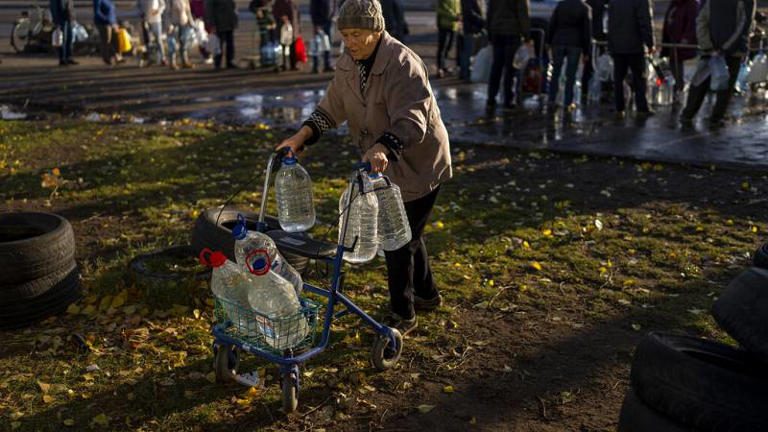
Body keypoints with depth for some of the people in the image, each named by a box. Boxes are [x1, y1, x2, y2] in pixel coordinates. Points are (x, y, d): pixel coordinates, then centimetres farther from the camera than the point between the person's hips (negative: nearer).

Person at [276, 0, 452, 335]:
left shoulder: (403, 65, -26)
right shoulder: (349, 63, -1)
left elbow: (411, 121, -37)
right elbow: (330, 109, 5)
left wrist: (383, 148, -54)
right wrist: (301, 137, -9)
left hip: (419, 166, -8)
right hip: (384, 166, 8)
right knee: (406, 232, 21)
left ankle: (402, 315, 15)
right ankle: (427, 294, 42)